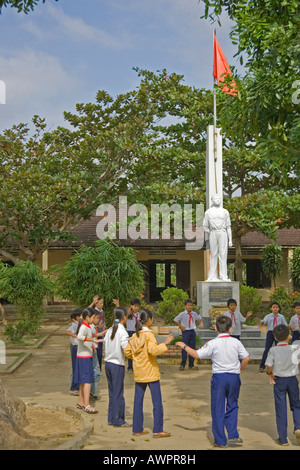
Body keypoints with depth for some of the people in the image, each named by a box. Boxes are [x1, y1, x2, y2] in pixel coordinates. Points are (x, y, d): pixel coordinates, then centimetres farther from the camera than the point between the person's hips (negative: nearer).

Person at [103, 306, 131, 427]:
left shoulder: (110, 330, 7)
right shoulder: (122, 332, -16)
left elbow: (105, 346, 12)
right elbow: (127, 349, -23)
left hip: (108, 363, 7)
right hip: (118, 365, -7)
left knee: (112, 392, 15)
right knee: (118, 393, 2)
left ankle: (111, 418, 22)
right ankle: (118, 420, 9)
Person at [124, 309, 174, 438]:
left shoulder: (135, 335, 6)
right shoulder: (149, 335, -14)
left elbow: (127, 351, 9)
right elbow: (153, 350, -27)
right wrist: (165, 343, -20)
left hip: (138, 373, 7)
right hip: (150, 372, -7)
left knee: (138, 401, 11)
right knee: (157, 402, 1)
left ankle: (137, 429, 17)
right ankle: (158, 430, 3)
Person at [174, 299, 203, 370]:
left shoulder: (194, 314, 7)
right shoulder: (183, 314, -6)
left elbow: (199, 318, 25)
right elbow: (175, 320, -7)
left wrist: (201, 323, 6)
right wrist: (180, 326, -10)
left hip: (193, 332, 5)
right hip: (186, 332, -5)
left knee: (193, 348, 6)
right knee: (184, 348, -7)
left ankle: (191, 365, 15)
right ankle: (182, 365, 2)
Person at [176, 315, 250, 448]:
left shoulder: (213, 344, -9)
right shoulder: (236, 342, -1)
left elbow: (197, 355, -11)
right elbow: (246, 358, 0)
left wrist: (184, 346, 3)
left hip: (219, 377, -2)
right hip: (234, 377, 2)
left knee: (218, 408, 7)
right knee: (232, 406, 18)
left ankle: (220, 440, 12)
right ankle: (233, 435, 11)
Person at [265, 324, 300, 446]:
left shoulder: (273, 350, -12)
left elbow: (269, 365, -18)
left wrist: (270, 374, -1)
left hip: (279, 380, -1)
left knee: (281, 409, 6)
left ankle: (283, 439, 9)